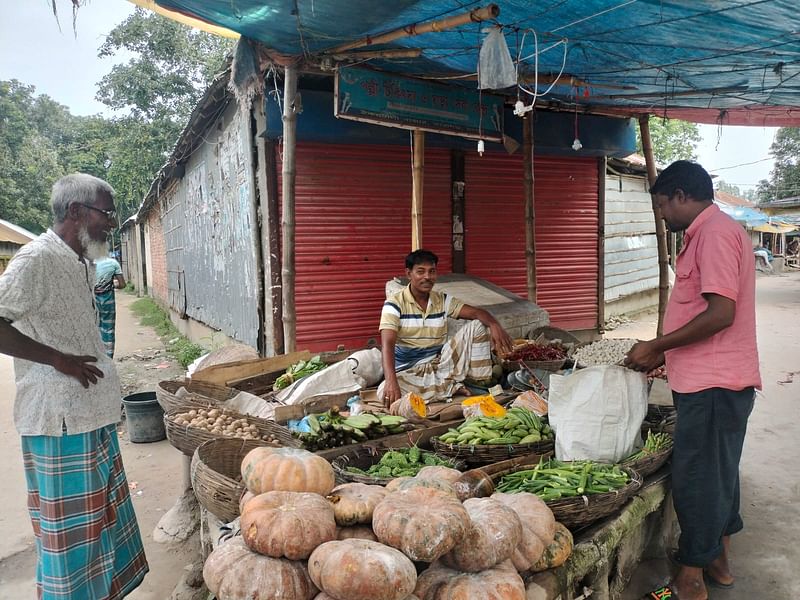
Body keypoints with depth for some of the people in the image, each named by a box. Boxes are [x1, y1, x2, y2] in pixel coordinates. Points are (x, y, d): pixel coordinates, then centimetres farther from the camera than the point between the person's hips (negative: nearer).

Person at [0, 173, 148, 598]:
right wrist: (60, 359, -22)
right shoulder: (37, 259, -17)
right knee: (70, 530, 4)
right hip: (61, 422, -9)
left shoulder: (83, 263, 11)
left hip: (93, 415, 10)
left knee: (103, 516, 21)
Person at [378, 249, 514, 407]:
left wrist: (495, 325, -30)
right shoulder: (394, 304, -12)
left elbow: (476, 312, -5)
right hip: (410, 373, -3)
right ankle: (452, 386, -23)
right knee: (386, 393, -38)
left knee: (477, 325, -7)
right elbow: (387, 344, -24)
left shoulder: (443, 300, 3)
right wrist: (391, 381, -41)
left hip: (441, 364, 4)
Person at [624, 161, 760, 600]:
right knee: (717, 473, 19)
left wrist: (655, 346, -16)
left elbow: (721, 314, -24)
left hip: (712, 385, -10)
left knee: (696, 478, -1)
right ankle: (718, 560, 35)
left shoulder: (715, 233, -15)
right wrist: (664, 353, 16)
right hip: (712, 381, 10)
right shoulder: (709, 233, 17)